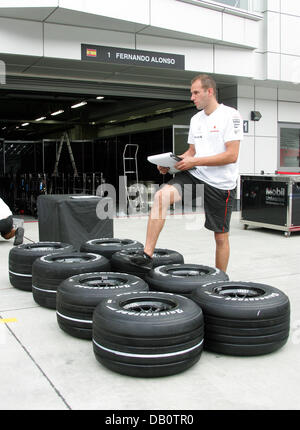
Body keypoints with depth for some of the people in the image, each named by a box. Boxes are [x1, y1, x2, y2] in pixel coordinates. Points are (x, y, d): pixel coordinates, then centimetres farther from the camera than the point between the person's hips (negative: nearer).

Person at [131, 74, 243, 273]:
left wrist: (195, 161, -20)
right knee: (161, 196, -22)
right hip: (195, 175, 5)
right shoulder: (196, 119, 13)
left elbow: (232, 155, -18)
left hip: (221, 184, -5)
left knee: (221, 236, 6)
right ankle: (147, 254, -21)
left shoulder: (230, 115, -10)